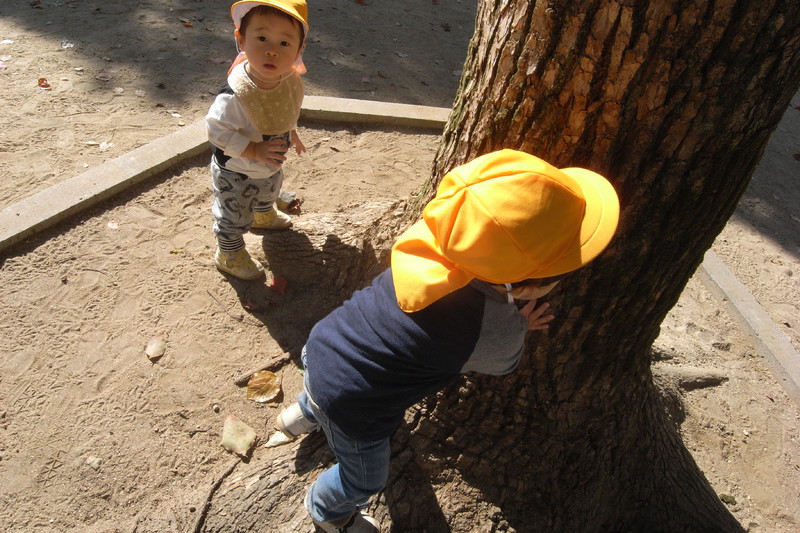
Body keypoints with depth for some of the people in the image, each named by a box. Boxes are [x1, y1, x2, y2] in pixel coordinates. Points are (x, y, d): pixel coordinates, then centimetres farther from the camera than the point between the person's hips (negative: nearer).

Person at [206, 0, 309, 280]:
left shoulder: (291, 81, -17)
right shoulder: (235, 95, -40)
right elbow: (218, 131, -32)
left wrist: (290, 132, 6)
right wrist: (255, 150, -37)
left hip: (271, 167, 7)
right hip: (235, 172, -7)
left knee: (268, 193, 37)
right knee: (234, 216, 14)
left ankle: (264, 215, 70)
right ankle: (229, 254, 41)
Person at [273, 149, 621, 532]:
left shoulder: (432, 242, -18)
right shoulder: (499, 332, -33)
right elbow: (501, 363, -6)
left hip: (322, 344, 5)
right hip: (351, 410, -4)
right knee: (365, 479, 28)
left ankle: (303, 415, 70)